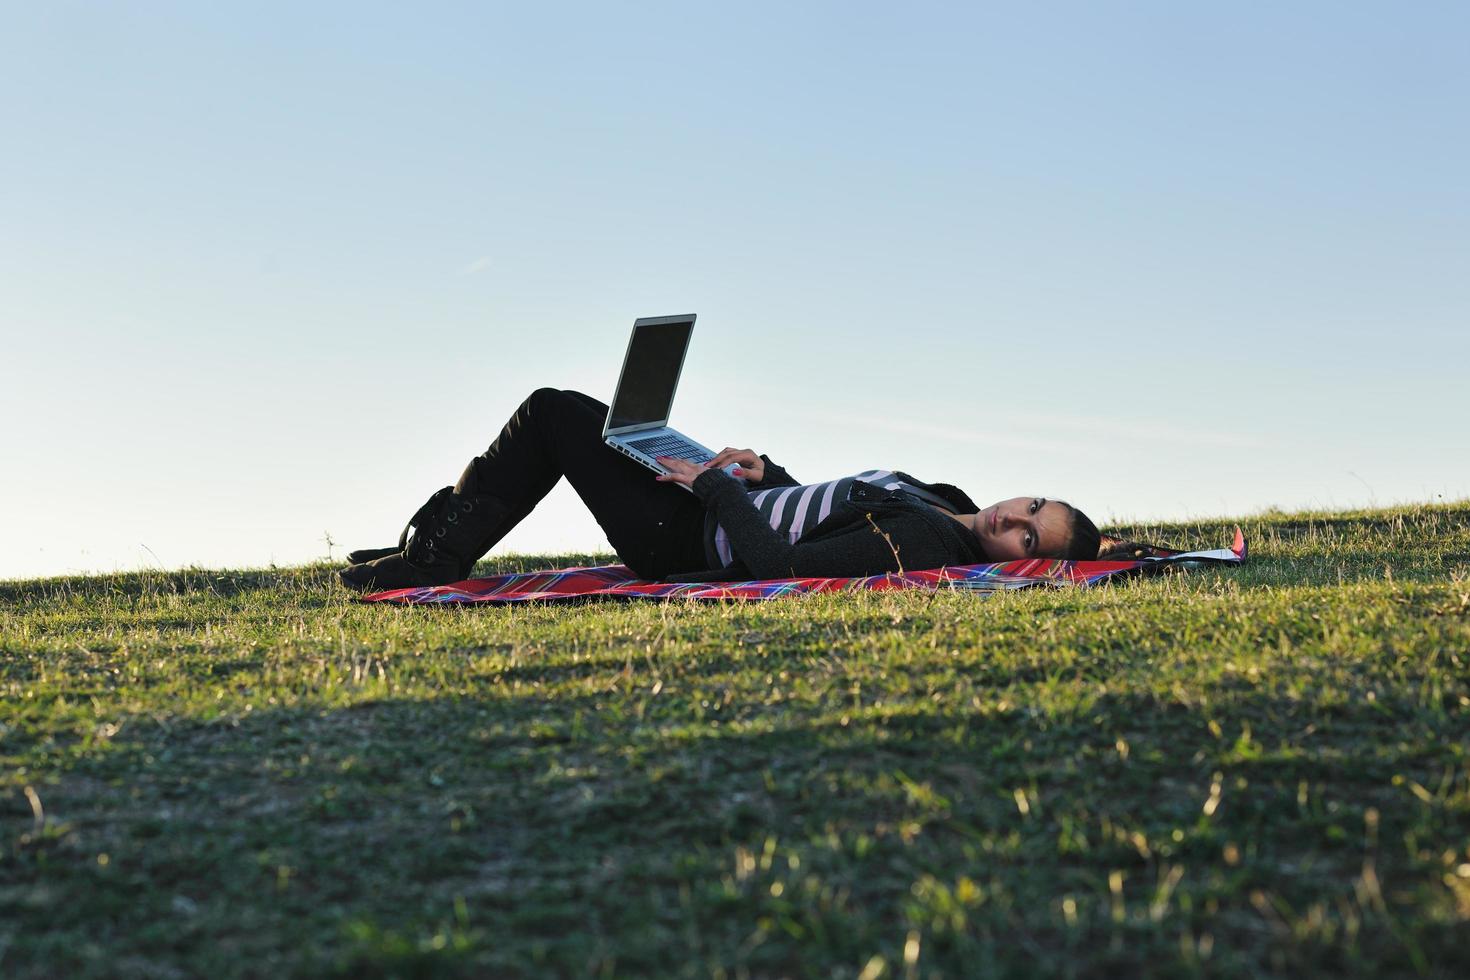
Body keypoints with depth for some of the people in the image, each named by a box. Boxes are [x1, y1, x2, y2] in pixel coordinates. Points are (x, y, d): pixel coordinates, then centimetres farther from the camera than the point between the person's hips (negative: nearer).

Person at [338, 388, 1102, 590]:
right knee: (554, 409, 16)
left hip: (689, 545, -9)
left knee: (551, 413, -3)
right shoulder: (940, 505, 1)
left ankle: (431, 563, 11)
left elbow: (780, 568, -34)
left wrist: (716, 488, -22)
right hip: (732, 509, 9)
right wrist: (764, 473, 1)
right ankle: (434, 549, 25)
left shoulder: (920, 542, -28)